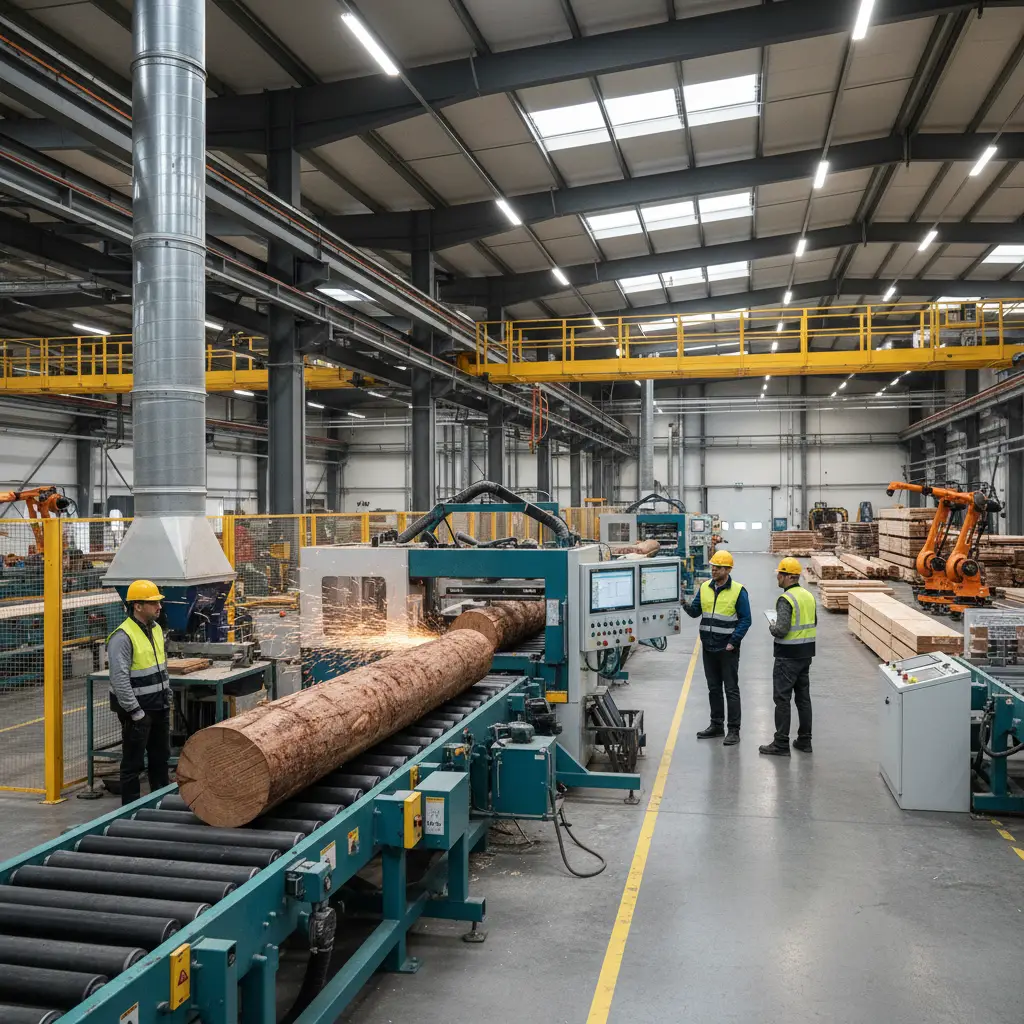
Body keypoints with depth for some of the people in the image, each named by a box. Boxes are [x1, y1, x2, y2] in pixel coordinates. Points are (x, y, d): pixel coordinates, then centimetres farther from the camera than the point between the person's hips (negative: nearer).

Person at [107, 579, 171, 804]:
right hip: (137, 709, -8)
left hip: (159, 707, 9)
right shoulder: (122, 637, -19)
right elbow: (119, 680, -22)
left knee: (161, 757, 19)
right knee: (133, 764, 3)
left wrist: (167, 699, 15)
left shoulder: (156, 629, 8)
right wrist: (136, 711, -20)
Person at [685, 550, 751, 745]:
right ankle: (716, 725, 25)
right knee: (713, 688, 14)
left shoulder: (738, 591, -9)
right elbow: (695, 612, 5)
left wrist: (733, 642, -14)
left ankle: (734, 730, 6)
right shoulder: (705, 587, 6)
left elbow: (745, 620, -8)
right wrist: (687, 605, -16)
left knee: (731, 690, 1)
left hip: (728, 649, -5)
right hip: (708, 647, 5)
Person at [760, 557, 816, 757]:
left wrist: (772, 627, -3)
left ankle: (781, 744, 2)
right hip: (806, 653, 8)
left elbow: (781, 630, -23)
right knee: (803, 697, 14)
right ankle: (804, 740, 21)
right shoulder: (809, 596, 8)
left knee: (783, 699, -2)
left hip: (788, 655, -8)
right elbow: (814, 623, 18)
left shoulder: (786, 599, -19)